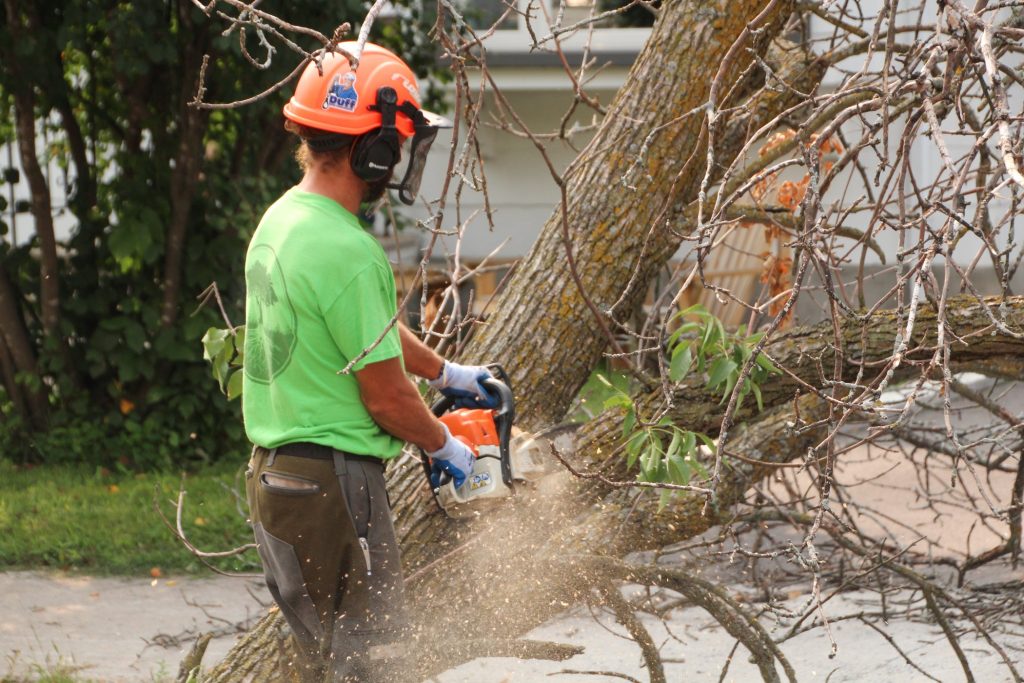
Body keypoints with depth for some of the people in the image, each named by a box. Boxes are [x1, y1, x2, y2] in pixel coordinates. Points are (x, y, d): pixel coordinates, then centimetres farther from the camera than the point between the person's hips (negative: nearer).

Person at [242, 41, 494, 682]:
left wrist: (447, 372, 31)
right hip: (334, 482, -10)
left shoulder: (280, 220, 8)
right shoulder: (347, 253, -22)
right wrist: (445, 446, 2)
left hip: (276, 475, 10)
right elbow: (387, 398, -16)